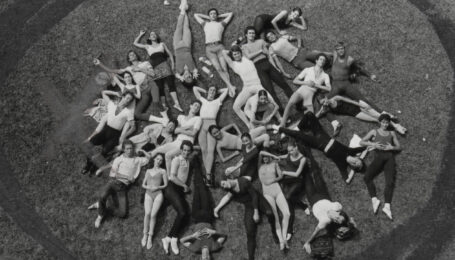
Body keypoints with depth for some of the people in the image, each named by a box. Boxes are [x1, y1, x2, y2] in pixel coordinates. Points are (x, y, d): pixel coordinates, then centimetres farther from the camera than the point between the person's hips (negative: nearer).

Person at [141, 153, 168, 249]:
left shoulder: (162, 171, 13)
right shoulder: (148, 171, 20)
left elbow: (165, 185, 7)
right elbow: (143, 184, 17)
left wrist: (157, 187, -9)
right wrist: (148, 187, -4)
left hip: (158, 194, -2)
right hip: (148, 194, 2)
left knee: (153, 214, -19)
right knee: (147, 213, -21)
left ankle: (150, 237, -16)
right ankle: (145, 235, -16)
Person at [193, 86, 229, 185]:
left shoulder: (217, 101, 23)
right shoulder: (203, 100, 26)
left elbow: (226, 90, 25)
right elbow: (195, 88, 31)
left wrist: (217, 91, 35)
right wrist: (205, 91, 36)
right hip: (202, 125, 2)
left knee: (210, 150, -14)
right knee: (204, 150, -6)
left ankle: (208, 173, -23)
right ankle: (207, 173, -8)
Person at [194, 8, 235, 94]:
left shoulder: (221, 24, 24)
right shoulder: (205, 24, 26)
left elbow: (230, 14, 31)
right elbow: (196, 15, 35)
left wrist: (219, 16, 32)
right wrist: (208, 18, 32)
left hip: (219, 46, 0)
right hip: (209, 48, 0)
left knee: (224, 68, -15)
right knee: (218, 69, -18)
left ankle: (229, 89, -23)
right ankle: (230, 86, -28)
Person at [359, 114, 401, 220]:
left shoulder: (392, 133, 25)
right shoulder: (374, 132, 21)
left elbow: (399, 147, 21)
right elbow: (361, 142, 12)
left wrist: (391, 147, -1)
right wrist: (373, 144, -5)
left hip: (389, 157, 1)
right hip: (378, 156, 0)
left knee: (390, 181, -22)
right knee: (367, 177, -28)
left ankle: (387, 206, -34)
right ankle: (374, 199, -34)